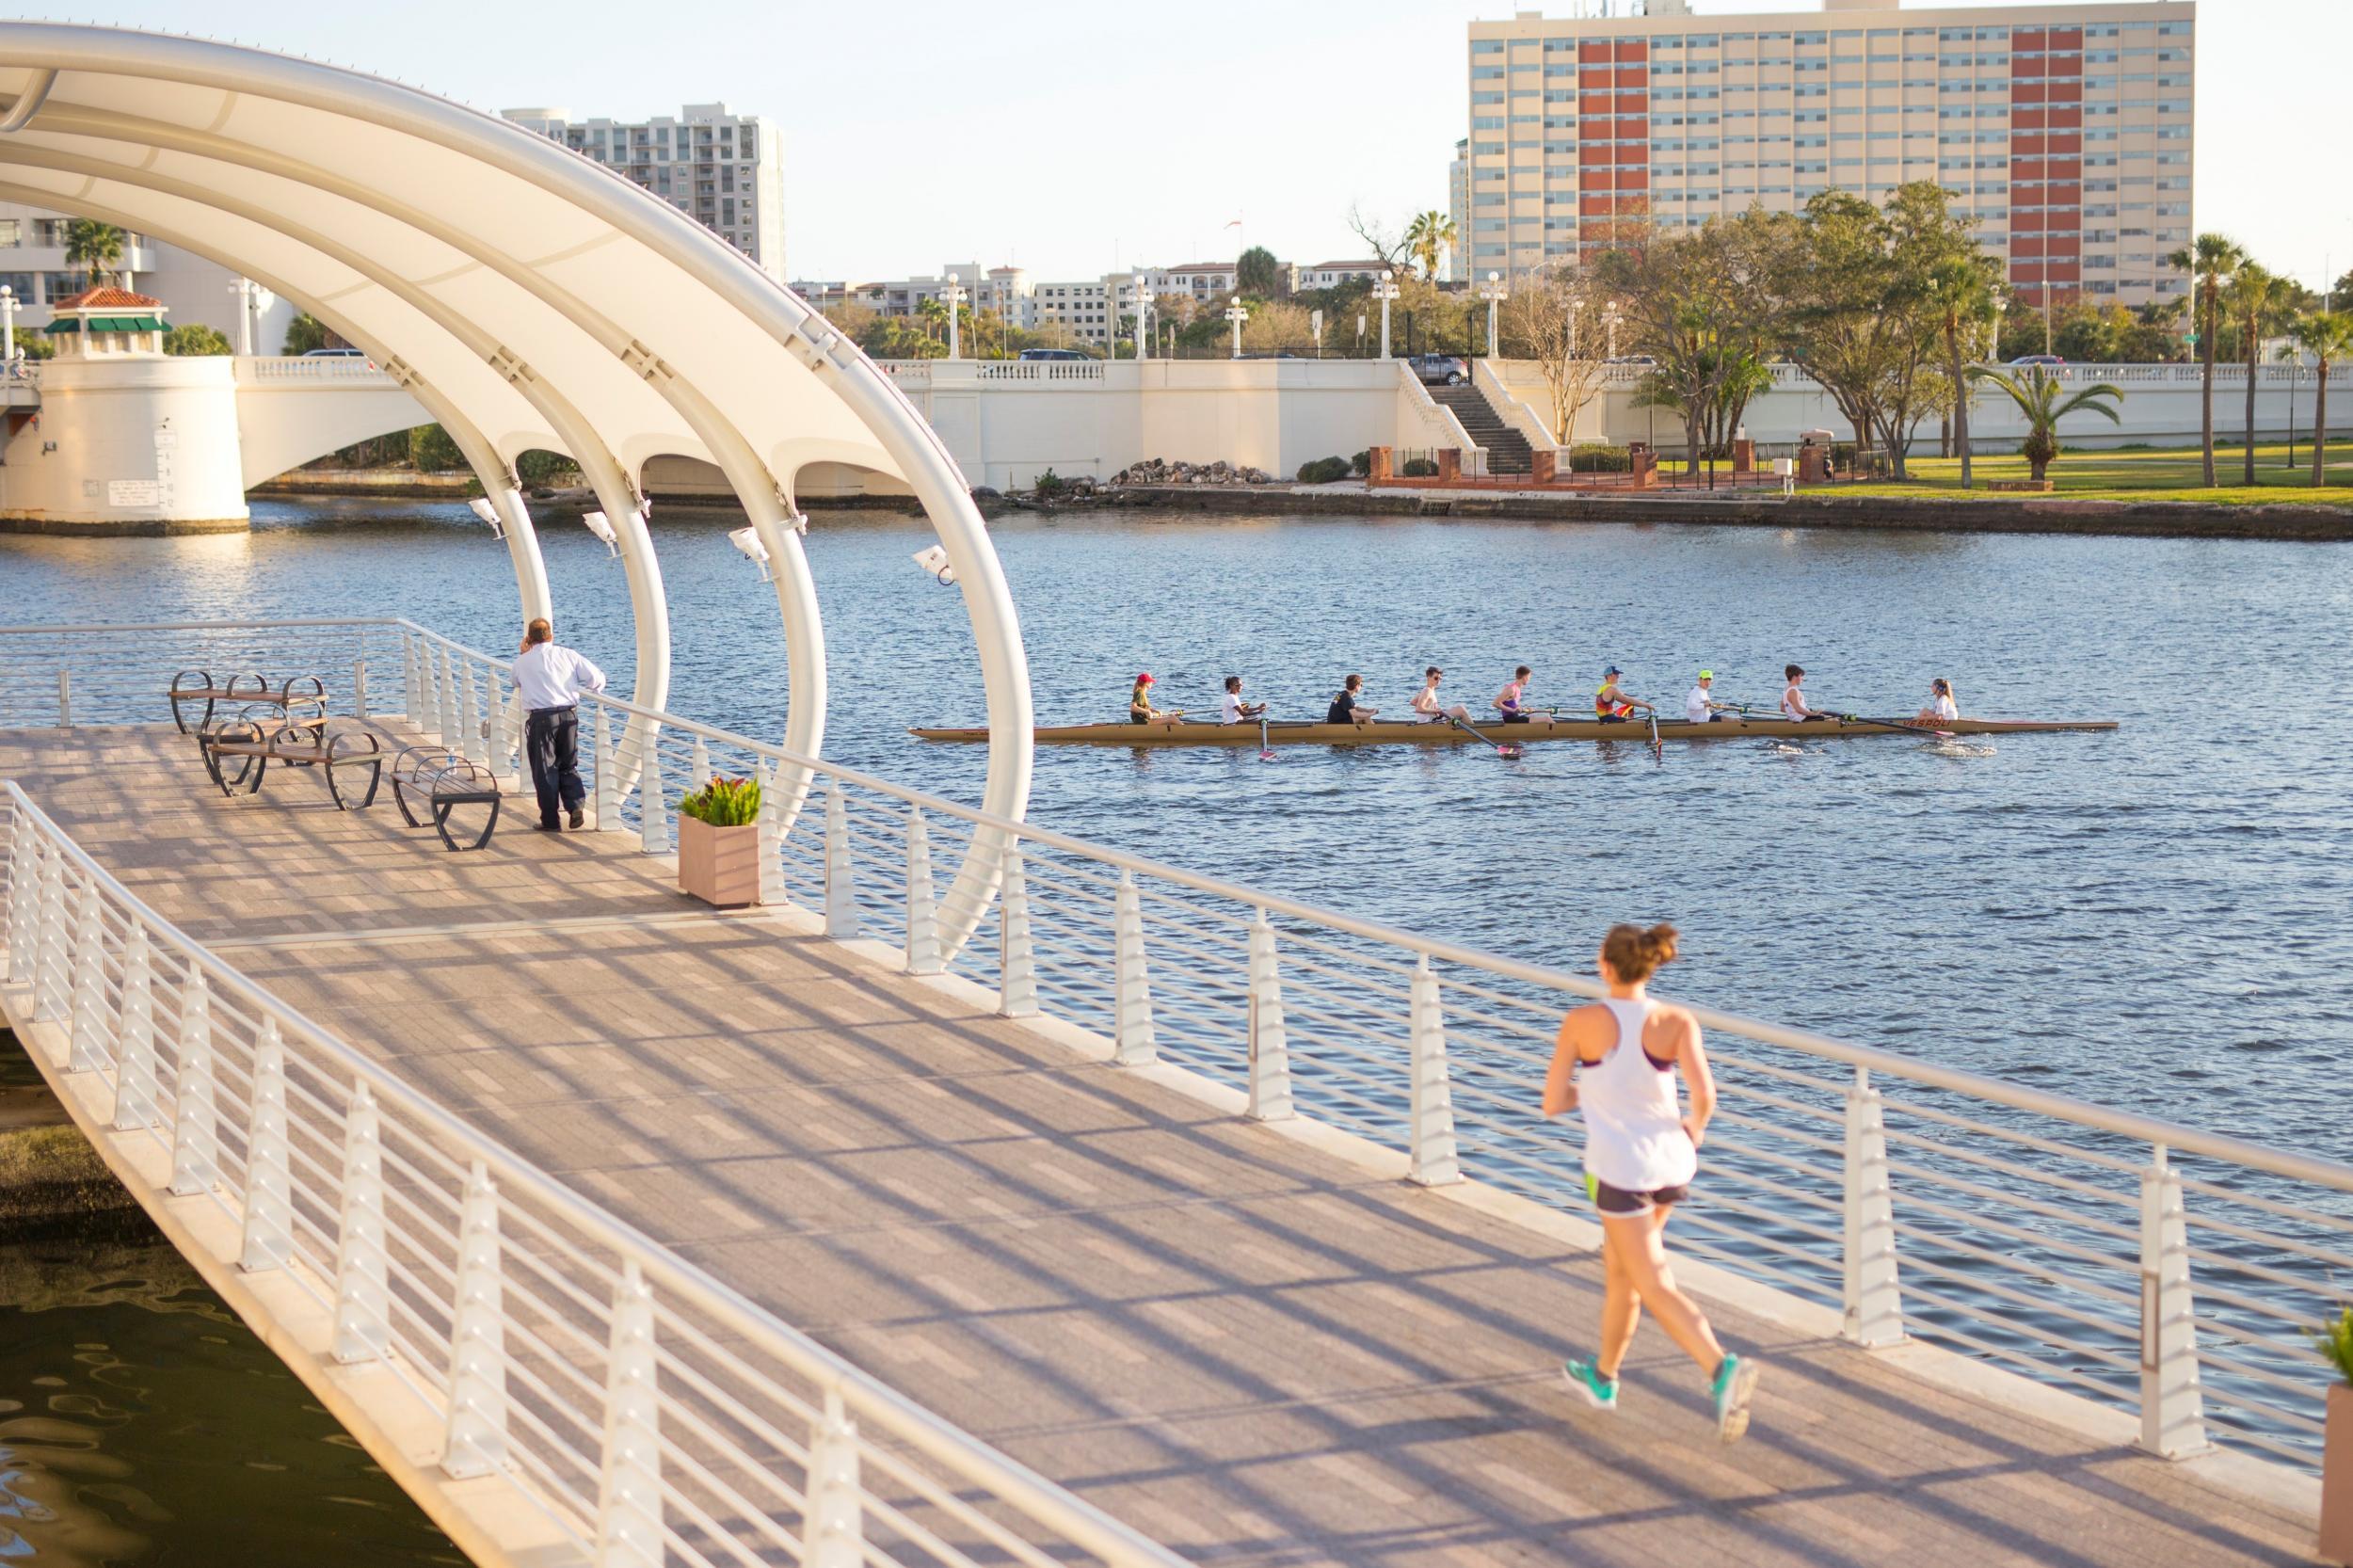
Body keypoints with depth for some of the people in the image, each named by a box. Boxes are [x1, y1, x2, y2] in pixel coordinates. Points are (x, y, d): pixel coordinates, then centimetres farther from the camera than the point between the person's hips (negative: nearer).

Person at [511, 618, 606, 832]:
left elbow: (516, 682, 24)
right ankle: (576, 805, -4)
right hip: (569, 714, 2)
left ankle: (551, 821, 8)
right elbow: (596, 678, 1)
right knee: (569, 766, 16)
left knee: (544, 770, 6)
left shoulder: (522, 662, 3)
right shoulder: (568, 655, 6)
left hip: (540, 718, -2)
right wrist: (595, 686, 23)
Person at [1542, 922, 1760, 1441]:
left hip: (1619, 1170, -5)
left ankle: (1723, 1369, -28)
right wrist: (1695, 1128, 6)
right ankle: (1603, 1377, 41)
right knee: (1620, 1268, 26)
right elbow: (1704, 1093, -16)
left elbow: (1552, 1103, -4)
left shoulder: (1582, 1022, -9)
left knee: (1658, 1289, -5)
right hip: (1672, 1164, 5)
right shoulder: (1677, 1022, -6)